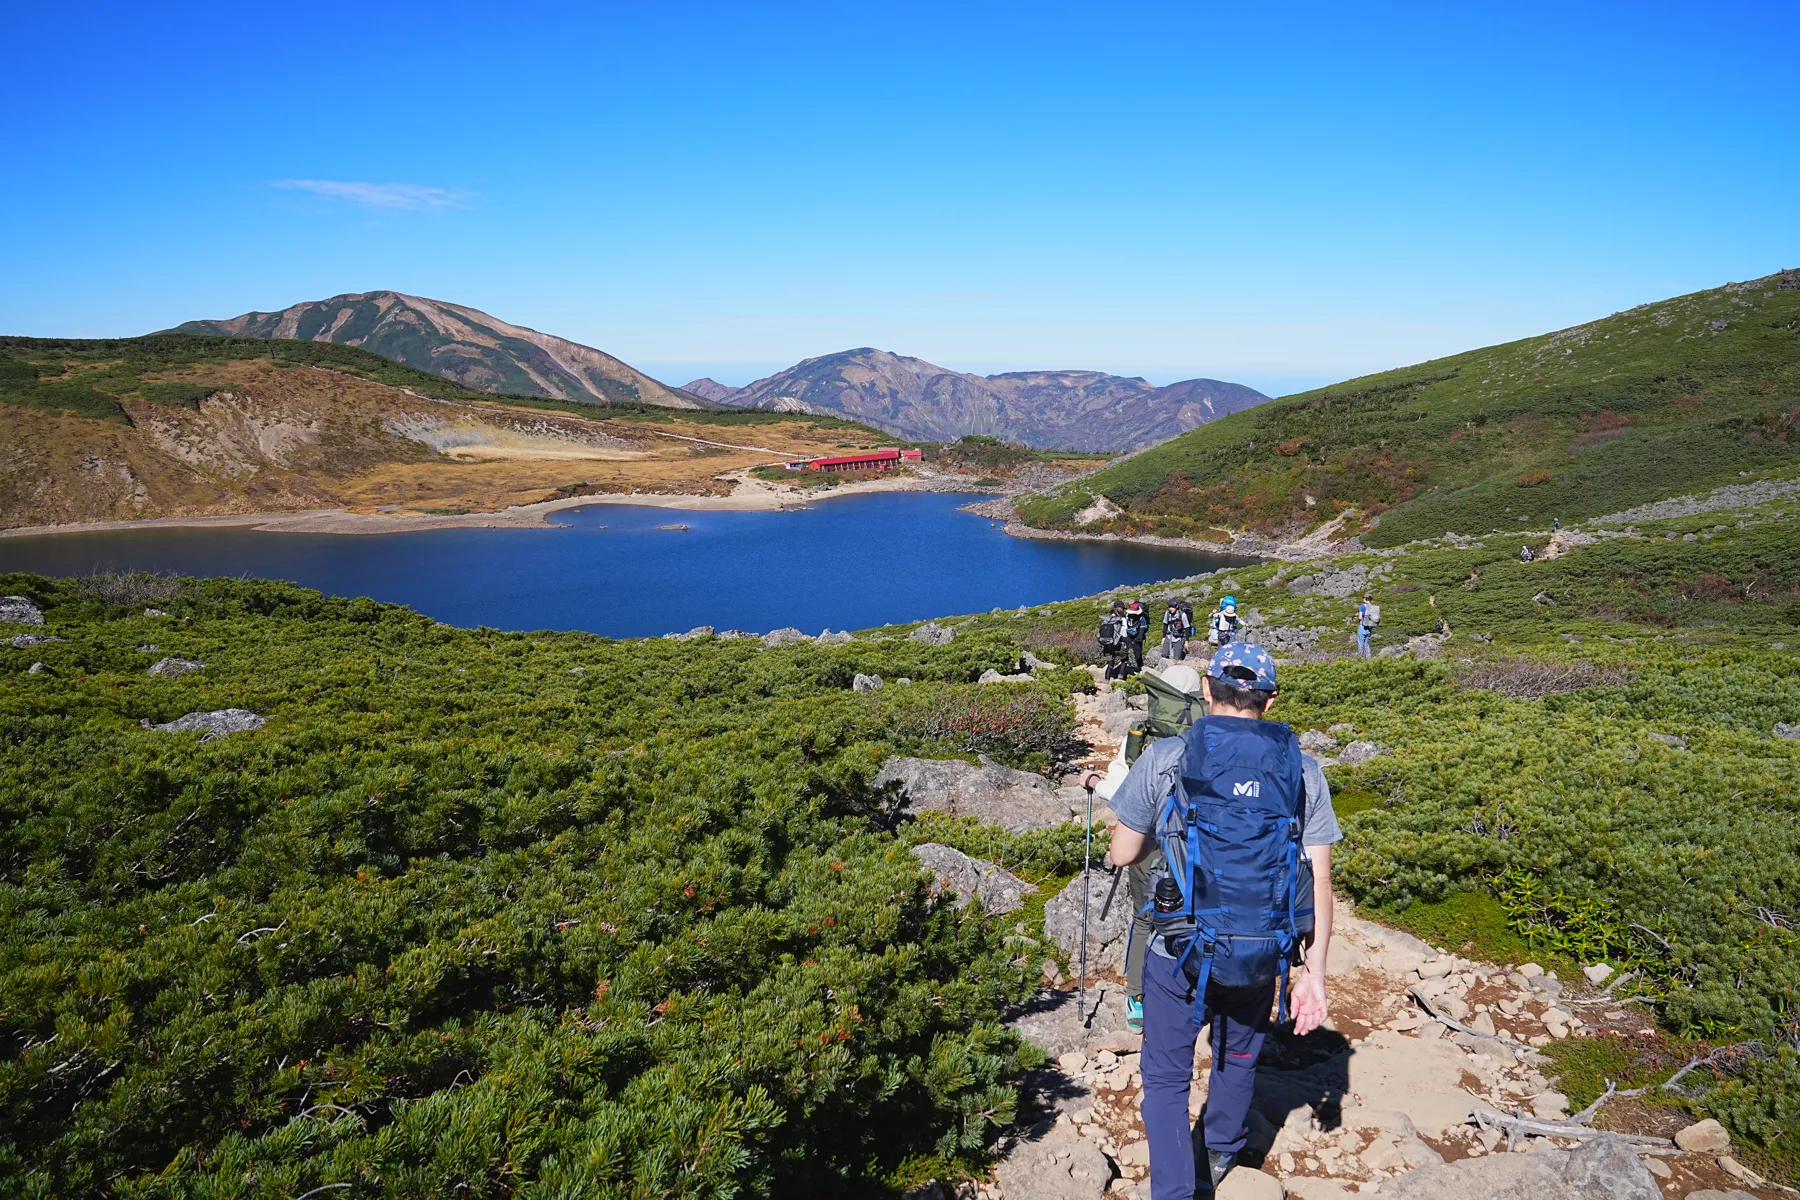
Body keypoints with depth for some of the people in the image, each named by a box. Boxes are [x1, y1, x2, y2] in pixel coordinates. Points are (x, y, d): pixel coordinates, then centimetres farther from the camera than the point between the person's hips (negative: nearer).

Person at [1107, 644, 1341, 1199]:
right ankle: (1222, 1153, 53)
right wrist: (1314, 971, 1)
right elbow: (1319, 879, -6)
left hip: (1179, 951, -3)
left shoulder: (1164, 758, -12)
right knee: (1238, 1058, 29)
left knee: (1166, 1076, 16)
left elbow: (1122, 855, -5)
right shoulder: (1304, 771, -5)